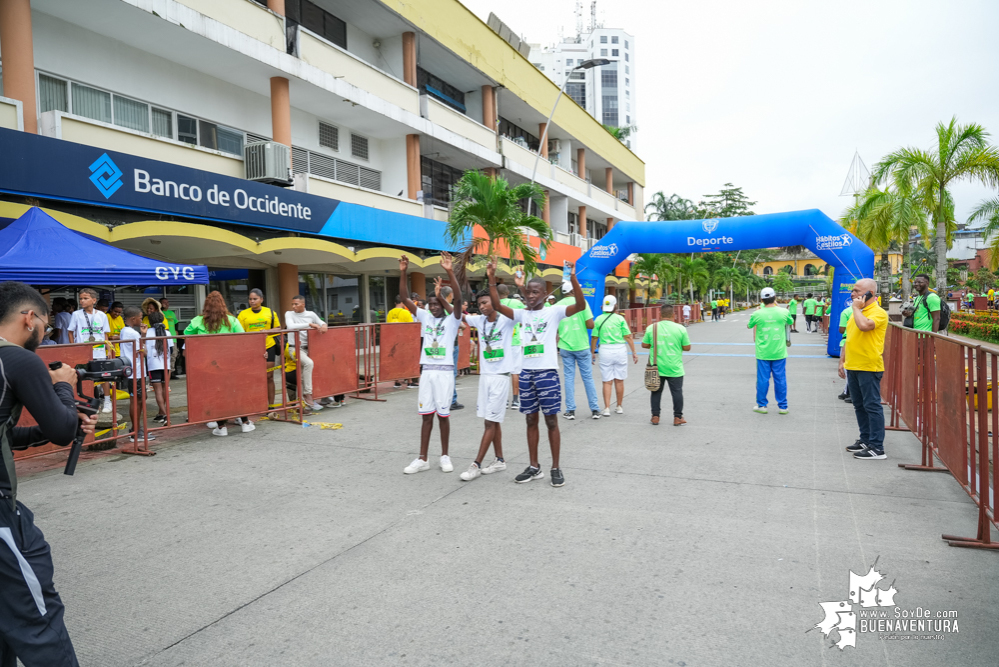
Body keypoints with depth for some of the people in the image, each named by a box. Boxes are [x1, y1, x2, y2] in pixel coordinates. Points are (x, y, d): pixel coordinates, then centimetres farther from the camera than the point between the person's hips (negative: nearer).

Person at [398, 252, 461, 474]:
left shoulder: (452, 319, -3)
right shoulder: (424, 317, 8)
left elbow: (459, 298, -20)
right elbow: (405, 298, 1)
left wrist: (450, 272, -31)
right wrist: (403, 272, -12)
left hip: (445, 371, -3)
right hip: (427, 371, 3)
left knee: (443, 415, 4)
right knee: (427, 415, 7)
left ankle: (445, 456, 18)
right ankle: (423, 459, 13)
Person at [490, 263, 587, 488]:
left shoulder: (554, 311, -3)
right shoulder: (522, 314, 9)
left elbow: (581, 306, -17)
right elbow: (497, 305, -1)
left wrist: (573, 279, -29)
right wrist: (492, 279, -10)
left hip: (547, 372, -4)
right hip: (526, 372, 5)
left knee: (551, 421, 2)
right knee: (531, 420, 11)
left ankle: (556, 468, 13)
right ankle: (534, 467, 22)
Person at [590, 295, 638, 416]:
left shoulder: (598, 320, 2)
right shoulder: (619, 318, 0)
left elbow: (594, 338, 2)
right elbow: (628, 337, -1)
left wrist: (592, 353, 13)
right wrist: (634, 352, 4)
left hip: (605, 350, 0)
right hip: (620, 349, 0)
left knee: (607, 382, 3)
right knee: (619, 380, 11)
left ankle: (607, 408, -4)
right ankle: (619, 407, 21)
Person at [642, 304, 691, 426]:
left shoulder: (651, 328, -4)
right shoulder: (680, 329, -7)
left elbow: (644, 345, 3)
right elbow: (687, 347, -2)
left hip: (657, 367, 2)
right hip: (674, 368, -1)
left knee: (656, 392, 12)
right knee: (677, 392, 10)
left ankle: (655, 417, 16)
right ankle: (678, 417, 15)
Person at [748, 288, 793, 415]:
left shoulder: (757, 314, -11)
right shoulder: (783, 312, -8)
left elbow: (749, 326, 8)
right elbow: (790, 322, 16)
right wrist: (777, 306, 20)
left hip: (763, 353, -1)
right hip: (779, 353, 1)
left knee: (762, 379, 8)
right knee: (780, 379, 9)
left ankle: (761, 405, 17)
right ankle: (783, 406, 17)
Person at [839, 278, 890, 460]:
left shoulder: (878, 312, -11)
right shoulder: (856, 312, 16)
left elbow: (864, 326, -32)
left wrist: (857, 308, -16)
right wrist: (842, 361, 18)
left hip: (869, 368, -9)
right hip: (853, 367, 9)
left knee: (872, 406, -5)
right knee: (859, 406, 15)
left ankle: (877, 447, -1)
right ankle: (865, 440, 26)